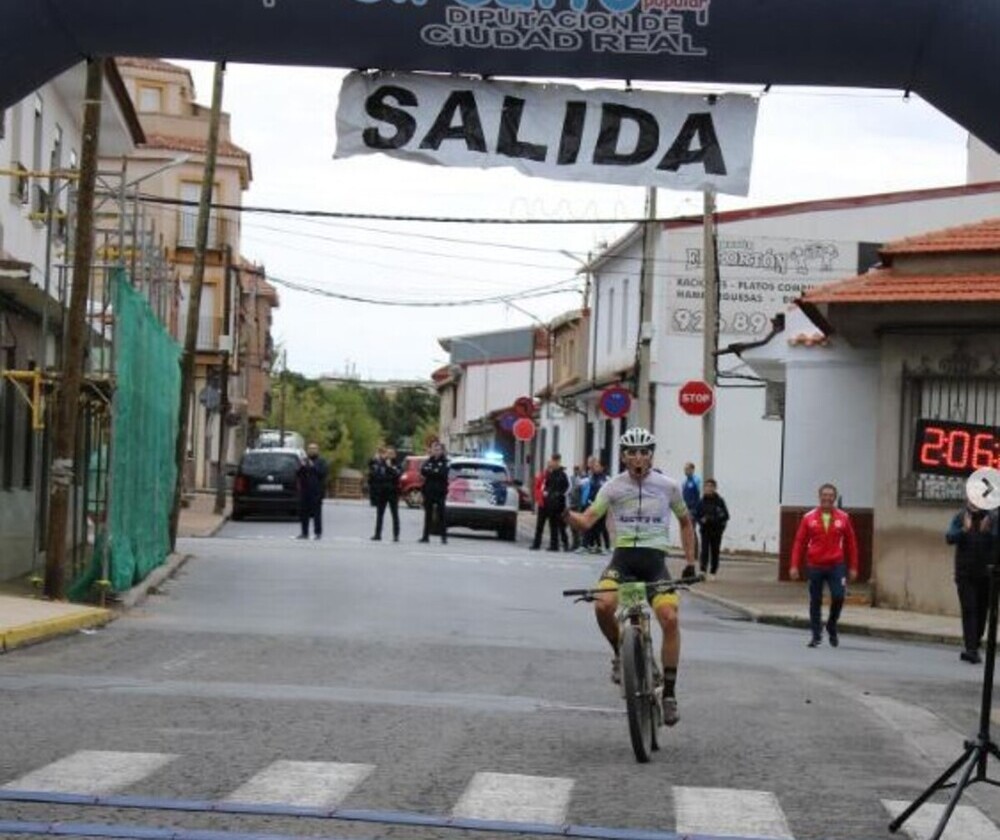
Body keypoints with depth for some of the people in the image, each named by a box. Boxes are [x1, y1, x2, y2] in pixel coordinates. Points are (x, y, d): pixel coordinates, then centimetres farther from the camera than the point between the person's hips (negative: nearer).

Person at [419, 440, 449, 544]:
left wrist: (430, 472, -10)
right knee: (428, 515, 5)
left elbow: (443, 473, -13)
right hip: (429, 491, 3)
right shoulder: (428, 461, 12)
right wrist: (435, 472, -16)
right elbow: (423, 471, -5)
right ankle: (426, 536, 8)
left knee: (441, 515, -4)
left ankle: (444, 536, -2)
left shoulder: (444, 462, 2)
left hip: (440, 492, -3)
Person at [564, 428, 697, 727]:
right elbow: (587, 520, -6)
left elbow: (685, 522, 20)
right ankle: (620, 654, 2)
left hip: (655, 559, 0)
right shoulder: (614, 486, 2)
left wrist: (690, 562, 14)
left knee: (670, 618, -21)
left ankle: (669, 694, -8)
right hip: (623, 557, 0)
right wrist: (565, 514, -28)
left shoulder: (668, 486, 5)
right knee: (603, 605, -30)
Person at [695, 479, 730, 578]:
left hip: (716, 531, 0)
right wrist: (701, 520, -15)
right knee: (704, 550, -10)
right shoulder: (701, 501, -1)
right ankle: (703, 570, -14)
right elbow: (696, 515, 4)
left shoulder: (719, 501, -2)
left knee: (715, 551, 7)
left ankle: (713, 572, 17)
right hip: (705, 530, 0)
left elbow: (725, 516, -1)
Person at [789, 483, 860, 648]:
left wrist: (853, 567, 6)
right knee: (815, 602, 5)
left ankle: (832, 626, 15)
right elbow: (799, 543, 3)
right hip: (814, 566, 0)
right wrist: (794, 566, -3)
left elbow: (851, 543, 8)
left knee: (838, 597, -11)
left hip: (836, 566, 0)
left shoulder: (843, 518, 3)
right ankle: (816, 636, 15)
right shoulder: (809, 518, 2)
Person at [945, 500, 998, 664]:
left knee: (982, 612, 7)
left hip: (987, 574, 1)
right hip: (965, 574, -1)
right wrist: (964, 530, -29)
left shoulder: (994, 518, 0)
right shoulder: (960, 517, 0)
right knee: (969, 610, -9)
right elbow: (949, 538, -12)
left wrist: (988, 532, -27)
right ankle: (971, 649, -14)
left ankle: (973, 648, 20)